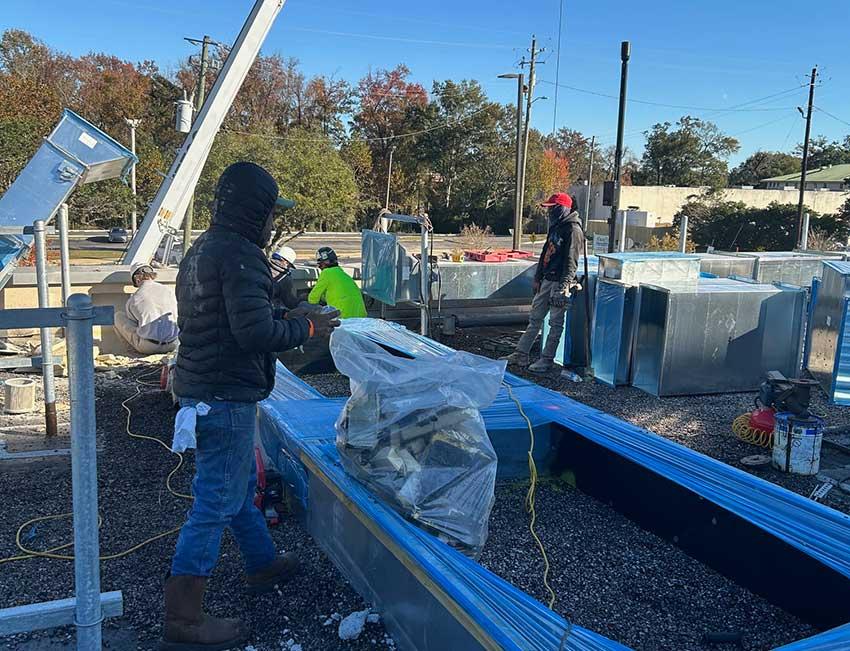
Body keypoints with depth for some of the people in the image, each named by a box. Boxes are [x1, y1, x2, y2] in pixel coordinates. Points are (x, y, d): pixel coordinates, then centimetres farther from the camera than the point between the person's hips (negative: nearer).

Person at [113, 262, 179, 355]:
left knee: (118, 316, 16)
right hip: (172, 345, 2)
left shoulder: (132, 300, 4)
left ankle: (138, 347, 11)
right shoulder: (169, 290, 8)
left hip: (148, 347, -2)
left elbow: (133, 322, 18)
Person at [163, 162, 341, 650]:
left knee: (242, 482, 23)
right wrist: (307, 327, -11)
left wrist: (285, 316, 18)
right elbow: (257, 332, -26)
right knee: (217, 502, -2)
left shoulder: (202, 250, 13)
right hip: (226, 397, -10)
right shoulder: (240, 256, -19)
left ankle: (264, 565, 42)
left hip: (199, 387, 10)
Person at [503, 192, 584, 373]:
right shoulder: (555, 227, 16)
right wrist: (537, 278, 21)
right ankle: (521, 354, 17)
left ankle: (547, 359, 7)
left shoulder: (573, 230, -14)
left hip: (559, 282, -9)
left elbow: (571, 261, -19)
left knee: (556, 323, 0)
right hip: (547, 280, 9)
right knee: (535, 318, 11)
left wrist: (563, 287, -23)